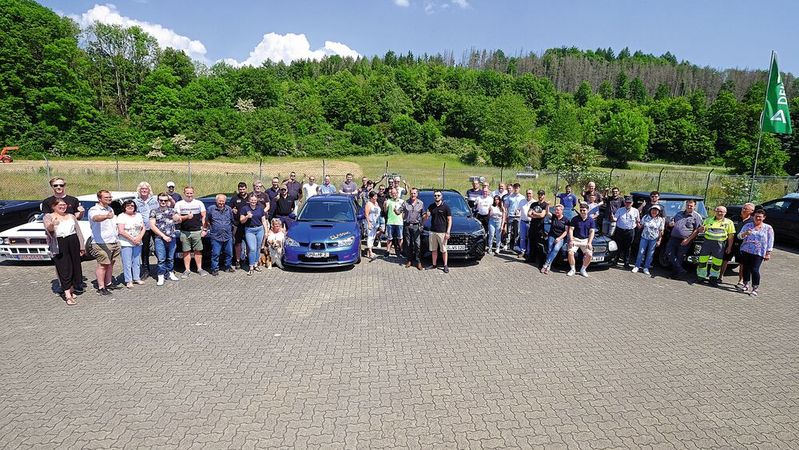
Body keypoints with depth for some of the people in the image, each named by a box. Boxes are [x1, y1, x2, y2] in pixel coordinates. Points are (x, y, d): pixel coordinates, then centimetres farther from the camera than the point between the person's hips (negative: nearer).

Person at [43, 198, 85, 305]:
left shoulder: (71, 216, 18)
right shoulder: (48, 216, 6)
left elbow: (78, 231, 19)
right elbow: (48, 228, -14)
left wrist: (82, 246, 13)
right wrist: (52, 225, -39)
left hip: (73, 242, 4)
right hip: (59, 245, -4)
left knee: (75, 267, 6)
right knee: (64, 269, -7)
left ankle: (71, 290, 22)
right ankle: (68, 296, -9)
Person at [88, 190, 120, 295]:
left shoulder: (110, 209, 17)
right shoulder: (94, 210, -10)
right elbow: (96, 218, -35)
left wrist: (117, 238, 24)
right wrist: (106, 216, -57)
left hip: (114, 242, 8)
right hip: (101, 243, -8)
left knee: (110, 264, 13)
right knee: (102, 265, -6)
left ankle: (108, 283, 23)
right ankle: (101, 287, -2)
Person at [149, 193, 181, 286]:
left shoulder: (172, 211, 10)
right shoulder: (154, 212, 4)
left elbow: (179, 220, 2)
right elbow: (152, 226, -2)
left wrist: (177, 218, -25)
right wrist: (163, 236, -10)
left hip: (172, 238, 2)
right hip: (159, 239, -2)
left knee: (170, 258, 11)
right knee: (161, 259, -5)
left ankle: (170, 273, 23)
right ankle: (161, 276, 2)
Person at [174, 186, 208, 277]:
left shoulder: (199, 203, 8)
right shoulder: (179, 204, 7)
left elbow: (204, 217, 7)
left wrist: (204, 229, -1)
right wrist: (186, 217, -16)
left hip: (197, 231, 0)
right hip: (184, 232, 0)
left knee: (198, 251, 4)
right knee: (186, 251, 4)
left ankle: (199, 269, 12)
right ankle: (187, 270, 11)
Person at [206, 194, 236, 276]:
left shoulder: (229, 209, 9)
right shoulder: (211, 209, 0)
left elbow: (234, 220, 17)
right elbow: (206, 220, 8)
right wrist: (209, 228, 7)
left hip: (228, 236, 3)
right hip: (216, 236, -3)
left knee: (229, 253, 10)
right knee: (215, 254, 0)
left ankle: (228, 267, 25)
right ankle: (214, 269, 10)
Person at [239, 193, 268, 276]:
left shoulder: (260, 208, 7)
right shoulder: (244, 208, -1)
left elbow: (263, 220, 11)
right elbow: (241, 221, -1)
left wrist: (266, 231, 7)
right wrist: (247, 217, -20)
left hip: (260, 229, 3)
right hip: (249, 230, -3)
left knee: (258, 248, 8)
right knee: (252, 249, -10)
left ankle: (256, 264, 21)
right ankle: (251, 267, -4)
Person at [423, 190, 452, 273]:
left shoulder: (445, 207, -4)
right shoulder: (431, 206, 8)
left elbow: (449, 220, -4)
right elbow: (426, 218, 8)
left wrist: (447, 232, -11)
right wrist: (426, 216, -17)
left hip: (442, 232, -4)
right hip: (432, 231, 5)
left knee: (443, 250, 2)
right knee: (433, 249, 11)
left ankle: (445, 265, 12)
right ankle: (434, 264, 22)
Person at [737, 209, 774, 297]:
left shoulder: (768, 228, 4)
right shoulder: (747, 226, 7)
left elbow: (770, 242, 4)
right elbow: (739, 236, 1)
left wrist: (768, 253, -1)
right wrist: (745, 233, -21)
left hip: (758, 253, -2)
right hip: (745, 250, 2)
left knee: (754, 270, -9)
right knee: (745, 268, 8)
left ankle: (755, 288, 0)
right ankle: (746, 284, 25)